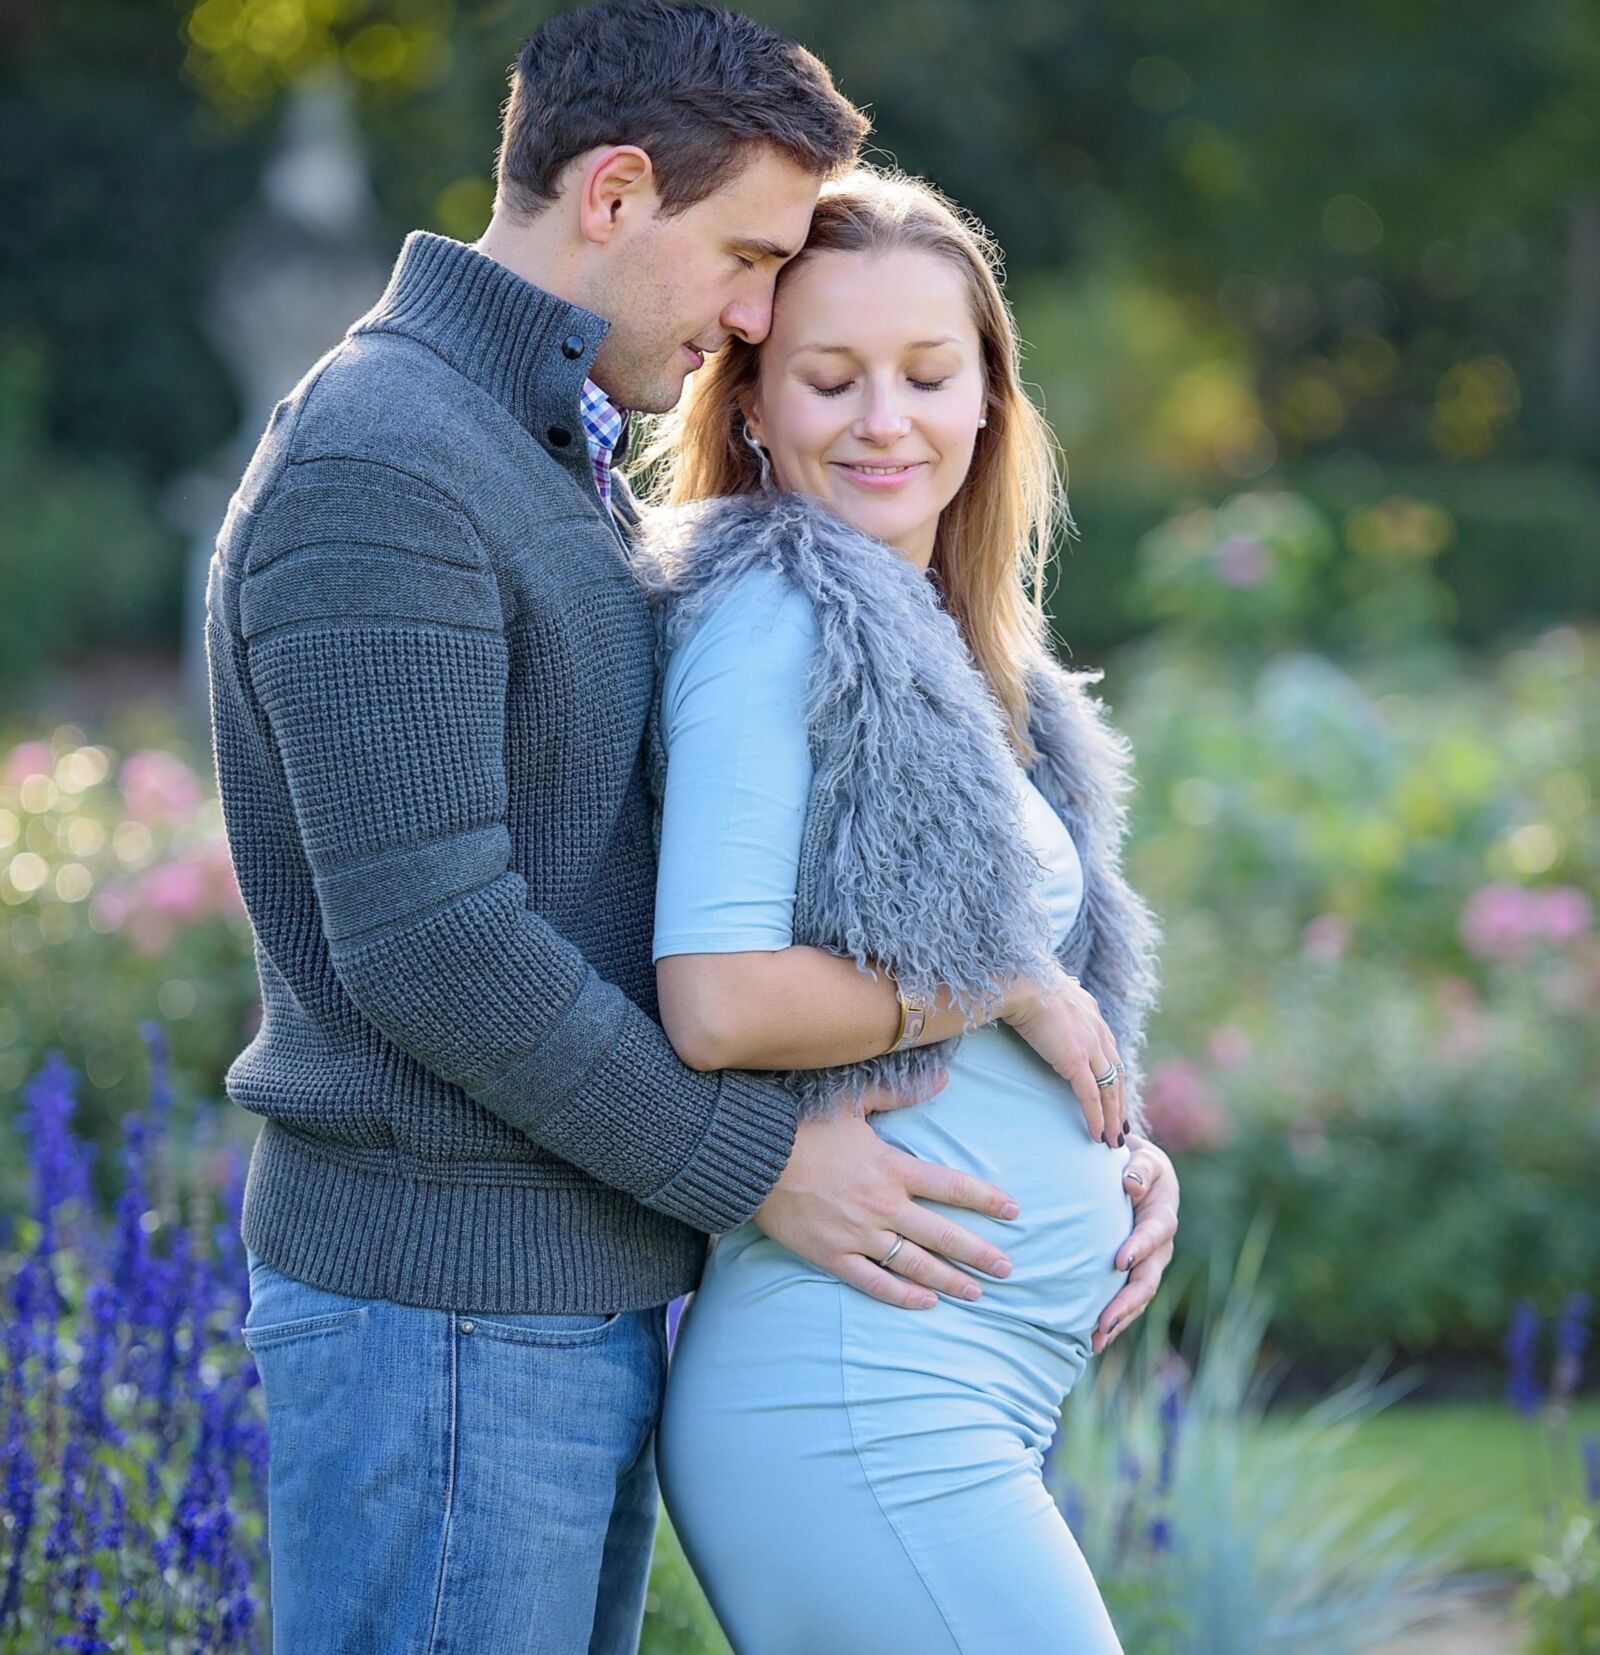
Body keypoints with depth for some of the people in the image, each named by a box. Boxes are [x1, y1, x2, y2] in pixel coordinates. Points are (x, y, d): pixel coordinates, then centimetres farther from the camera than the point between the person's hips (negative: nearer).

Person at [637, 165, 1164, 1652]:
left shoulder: (938, 643, 18)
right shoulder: (771, 619, -10)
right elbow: (717, 1004, -20)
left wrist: (1106, 1173, 11)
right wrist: (1014, 987, -9)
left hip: (976, 1396, 9)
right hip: (863, 1403, -9)